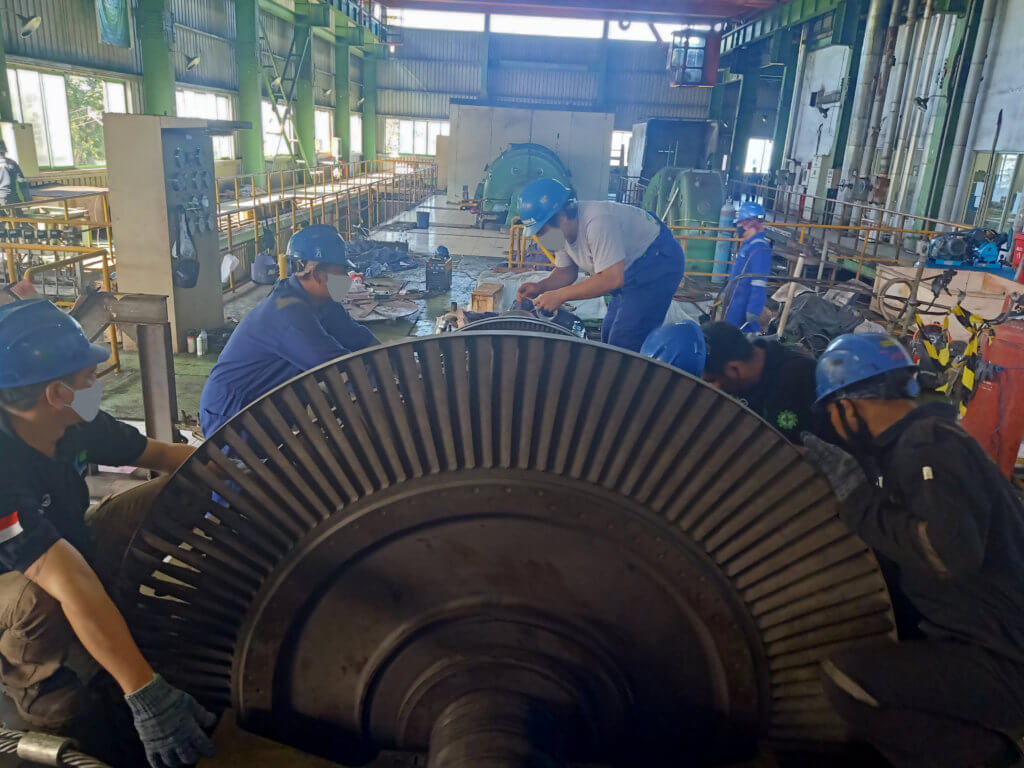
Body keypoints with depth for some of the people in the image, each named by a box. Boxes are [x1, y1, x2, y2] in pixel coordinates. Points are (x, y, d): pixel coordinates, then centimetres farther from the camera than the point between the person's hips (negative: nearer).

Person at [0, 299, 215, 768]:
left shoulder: (76, 426, -16)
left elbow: (161, 455, 0)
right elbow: (69, 582, -47)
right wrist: (145, 694, -50)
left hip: (68, 546, 7)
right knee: (43, 600, -40)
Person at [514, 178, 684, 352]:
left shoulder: (597, 222, -33)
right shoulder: (562, 231, -4)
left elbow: (612, 278, -37)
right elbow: (565, 272, 9)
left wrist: (560, 295, -32)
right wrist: (540, 287, -11)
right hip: (630, 270, 10)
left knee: (625, 344, -15)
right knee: (608, 337, 15)